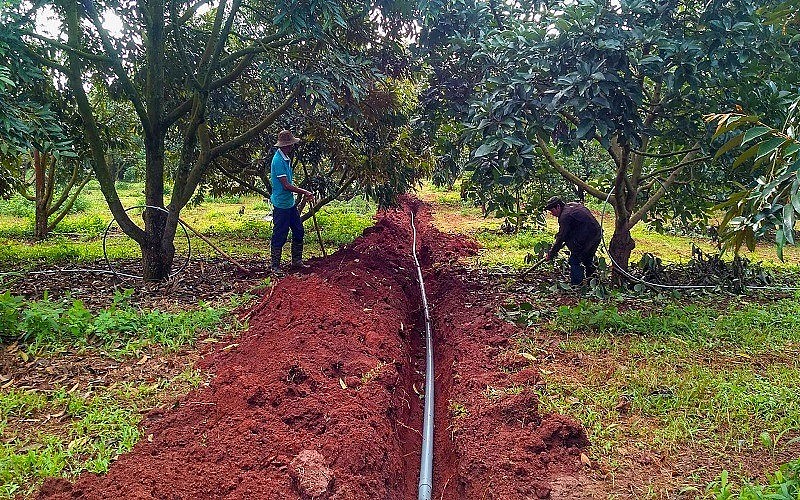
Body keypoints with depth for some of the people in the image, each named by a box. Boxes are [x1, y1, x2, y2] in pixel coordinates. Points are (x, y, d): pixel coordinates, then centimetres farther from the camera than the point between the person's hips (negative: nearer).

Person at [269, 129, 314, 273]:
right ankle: (274, 266, 10)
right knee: (279, 236, -1)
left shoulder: (286, 158, 10)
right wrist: (305, 192, -15)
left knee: (298, 231, 15)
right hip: (281, 204, -10)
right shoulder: (278, 160, -20)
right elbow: (286, 186, -22)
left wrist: (302, 193, 12)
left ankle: (296, 261, 26)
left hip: (290, 203, 10)